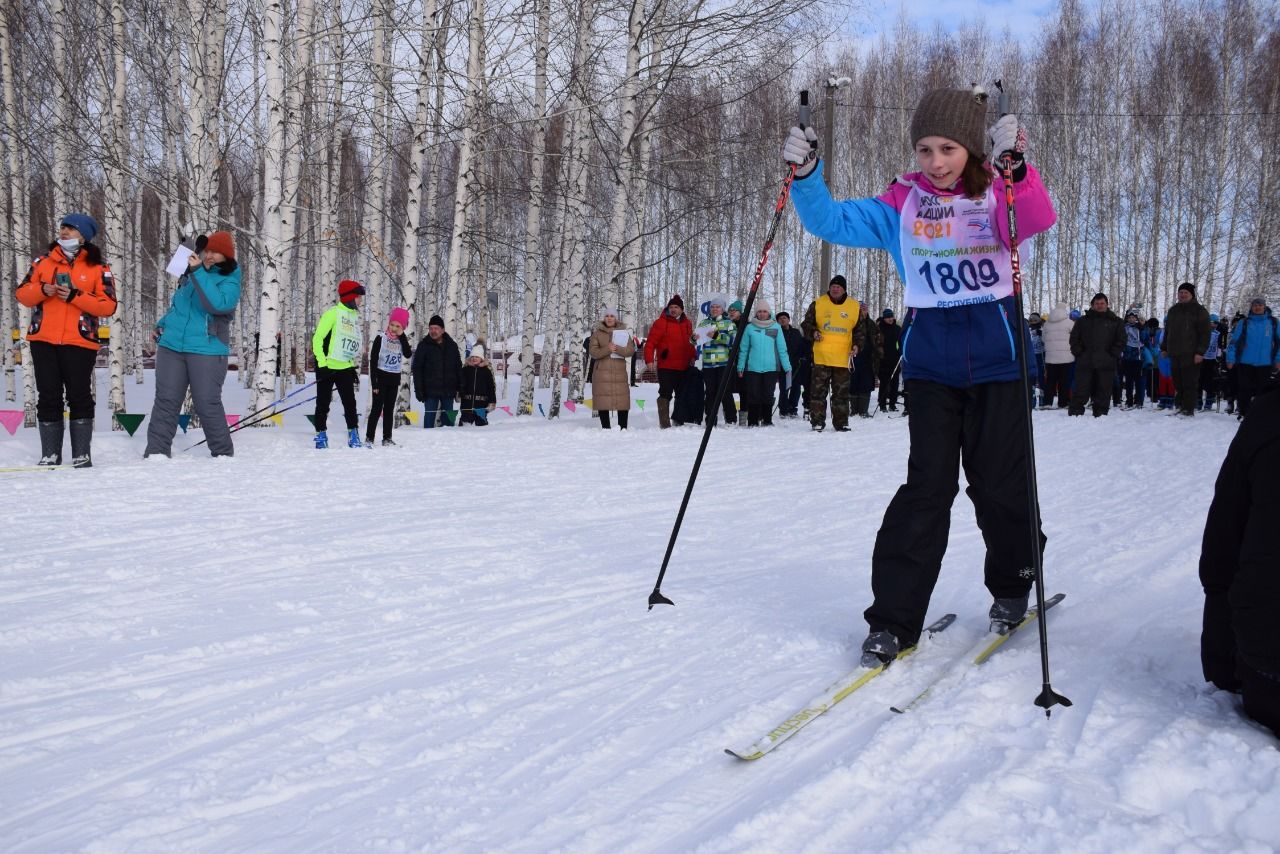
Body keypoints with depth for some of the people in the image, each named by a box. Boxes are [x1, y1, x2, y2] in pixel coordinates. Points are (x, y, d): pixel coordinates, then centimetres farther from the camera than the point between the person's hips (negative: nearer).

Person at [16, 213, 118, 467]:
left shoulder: (98, 267, 4)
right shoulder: (44, 261, 13)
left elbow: (108, 306, -4)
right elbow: (22, 294, 11)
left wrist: (75, 296, -15)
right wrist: (42, 289, -9)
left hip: (80, 341, -3)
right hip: (43, 340, 3)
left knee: (79, 397, -1)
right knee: (48, 397, 5)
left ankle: (81, 455, 7)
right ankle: (50, 455, 12)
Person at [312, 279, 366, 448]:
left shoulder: (355, 316, 14)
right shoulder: (332, 313, -8)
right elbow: (317, 339, -10)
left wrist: (356, 367, 19)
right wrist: (322, 363, -14)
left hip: (346, 368, 6)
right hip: (327, 367, -6)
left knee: (350, 403, 2)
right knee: (323, 404, 3)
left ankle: (354, 437, 5)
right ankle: (321, 436, 11)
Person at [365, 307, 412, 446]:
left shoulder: (402, 340, 6)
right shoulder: (381, 338, -8)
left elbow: (408, 354, -13)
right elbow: (373, 361, -9)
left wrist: (402, 336, -15)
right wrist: (374, 382, -14)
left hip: (394, 379, 4)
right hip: (381, 377, -4)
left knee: (389, 409, 9)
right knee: (377, 408, -6)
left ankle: (387, 438, 13)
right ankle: (369, 438, -4)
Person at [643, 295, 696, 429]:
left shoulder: (687, 324, 13)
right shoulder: (661, 323, -6)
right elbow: (650, 343, -9)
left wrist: (693, 356, 9)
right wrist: (649, 360, -19)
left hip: (684, 367, 6)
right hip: (666, 367, -6)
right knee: (665, 394, -8)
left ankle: (679, 421, 26)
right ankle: (664, 423, -5)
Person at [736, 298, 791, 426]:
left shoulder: (776, 327, 5)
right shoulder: (750, 328, 5)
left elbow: (782, 349, 7)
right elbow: (743, 349, 9)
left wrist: (787, 367, 3)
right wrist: (740, 366, 5)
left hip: (771, 368, 0)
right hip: (753, 368, 0)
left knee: (768, 395, 0)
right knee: (753, 395, -1)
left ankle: (767, 421, 12)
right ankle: (753, 422, 6)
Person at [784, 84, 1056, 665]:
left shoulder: (996, 195, 0)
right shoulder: (902, 205, 6)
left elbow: (1036, 222, -22)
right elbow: (832, 222, 1)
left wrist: (1016, 167, -39)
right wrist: (805, 175, -17)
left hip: (995, 352, -1)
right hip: (930, 358, 1)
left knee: (1000, 480, 5)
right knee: (927, 484, -5)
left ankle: (1011, 584, 32)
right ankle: (894, 619, -1)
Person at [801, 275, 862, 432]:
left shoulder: (854, 307, 8)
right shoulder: (818, 304, 3)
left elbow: (859, 330, 16)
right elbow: (806, 324, 10)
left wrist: (857, 345, 0)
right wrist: (813, 333, -10)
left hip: (843, 358, 1)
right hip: (821, 357, -1)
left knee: (842, 392, 8)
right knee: (818, 390, 0)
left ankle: (841, 422, 16)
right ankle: (817, 421, 6)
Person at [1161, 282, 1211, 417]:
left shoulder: (1199, 310, 0)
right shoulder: (1173, 310, 19)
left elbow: (1204, 333, -6)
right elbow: (1167, 331, 27)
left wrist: (1200, 351, -14)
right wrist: (1164, 348, 20)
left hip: (1191, 355, -6)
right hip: (1175, 354, 6)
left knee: (1189, 383, -5)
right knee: (1177, 382, 6)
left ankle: (1188, 409, -3)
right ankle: (1180, 407, 11)